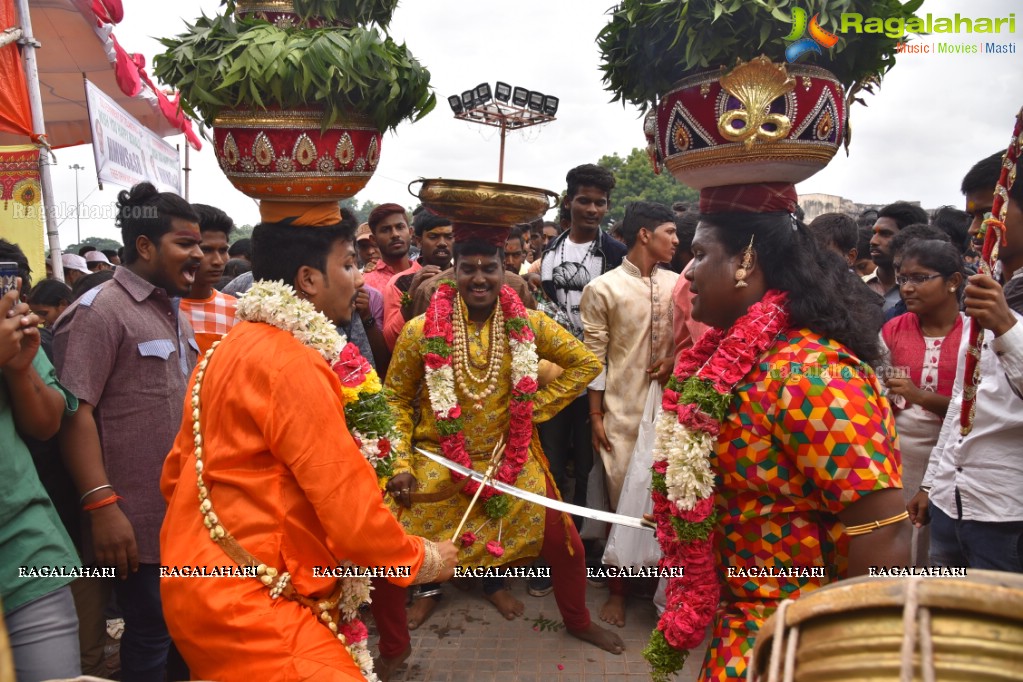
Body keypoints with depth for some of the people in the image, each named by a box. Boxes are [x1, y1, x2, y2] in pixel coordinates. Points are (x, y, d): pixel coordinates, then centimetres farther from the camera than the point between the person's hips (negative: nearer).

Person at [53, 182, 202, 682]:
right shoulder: (99, 310, -11)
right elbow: (75, 412, -18)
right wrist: (101, 505, -23)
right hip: (138, 520, -8)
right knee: (151, 635, 3)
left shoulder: (173, 314, 15)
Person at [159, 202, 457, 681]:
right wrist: (425, 560, -5)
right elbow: (352, 512, -21)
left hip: (210, 581, 10)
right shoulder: (293, 364, -21)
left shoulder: (230, 349, 9)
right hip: (246, 601, -10)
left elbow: (177, 473, 15)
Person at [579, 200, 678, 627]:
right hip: (621, 411, -3)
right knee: (621, 499, 5)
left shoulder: (678, 285, 7)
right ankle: (618, 589, 23)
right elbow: (594, 358, -4)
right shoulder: (602, 289, -4)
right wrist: (595, 416, -5)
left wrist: (676, 359, -7)